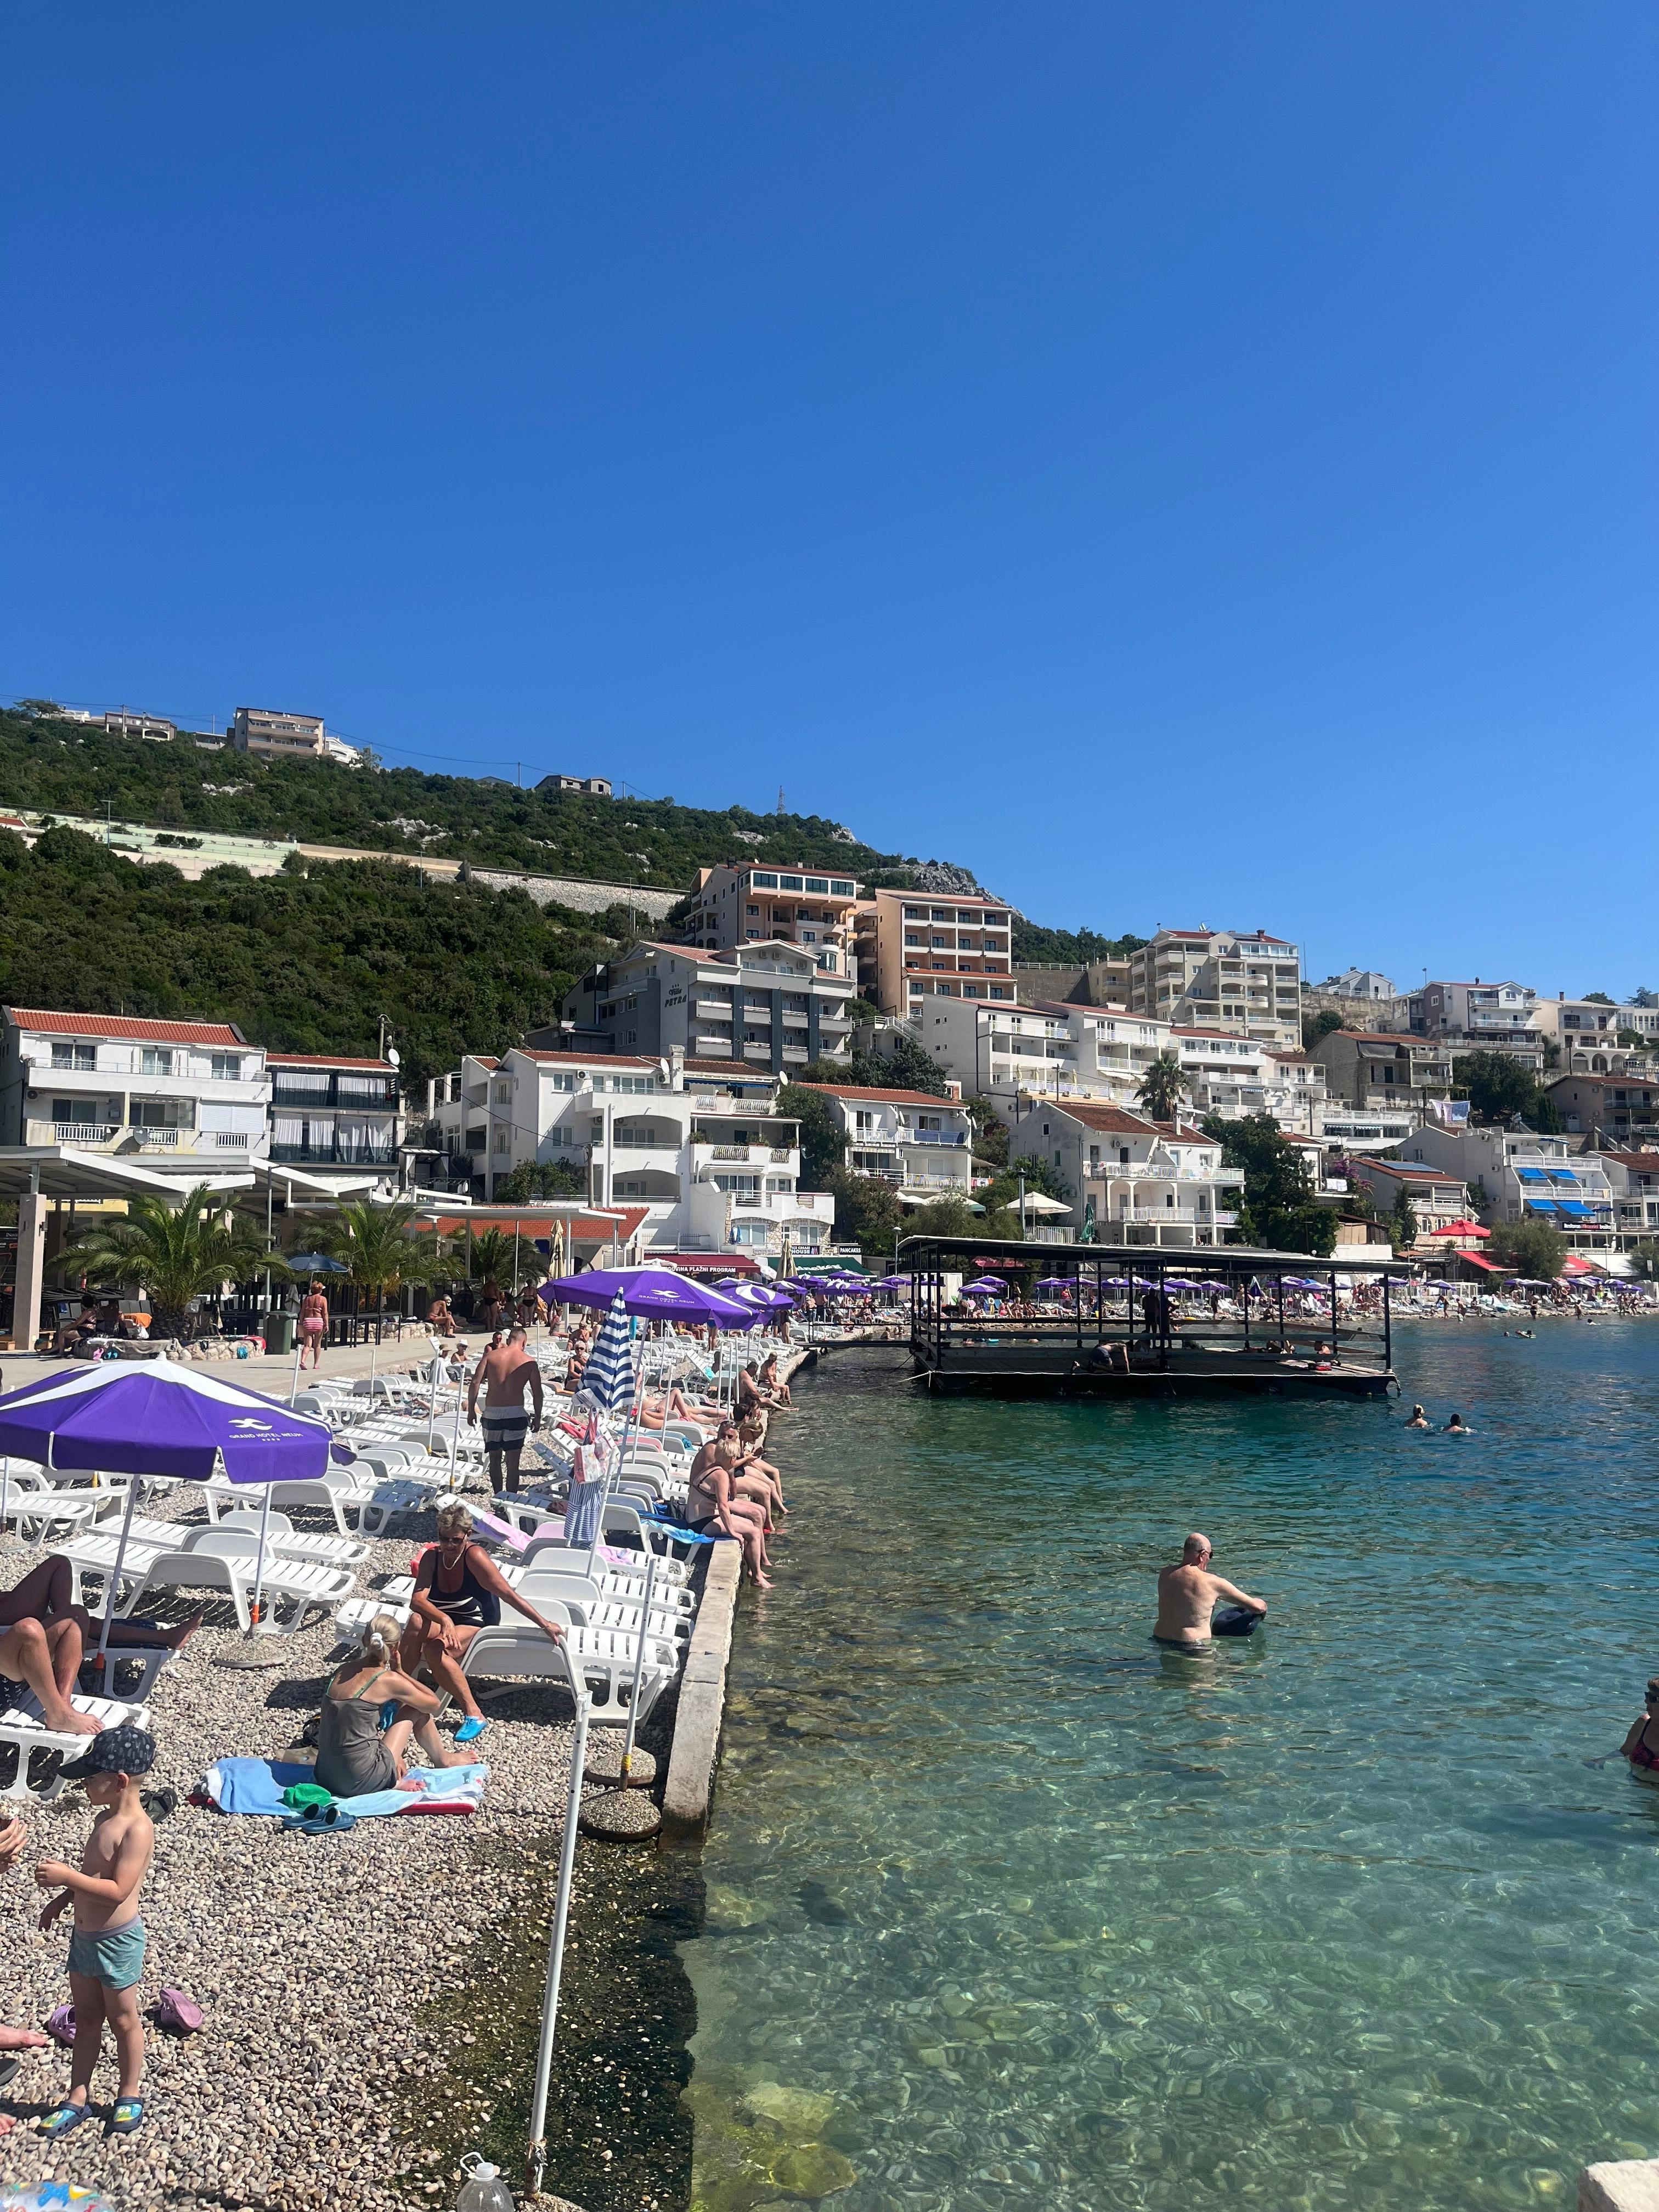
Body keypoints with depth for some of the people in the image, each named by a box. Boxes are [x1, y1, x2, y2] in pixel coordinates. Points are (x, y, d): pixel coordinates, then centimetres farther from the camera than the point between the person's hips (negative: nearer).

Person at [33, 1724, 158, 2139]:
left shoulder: (137, 1829, -26)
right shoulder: (105, 1818, 2)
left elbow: (118, 1890, -30)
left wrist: (66, 1876, -30)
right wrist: (62, 1899, 12)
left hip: (117, 1940, -8)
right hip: (84, 1935, 8)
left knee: (123, 2020, 11)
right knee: (85, 2018, 19)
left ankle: (129, 2095, 28)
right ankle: (77, 2098, 32)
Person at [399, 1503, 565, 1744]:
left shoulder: (475, 1556, -19)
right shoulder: (432, 1557, -6)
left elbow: (509, 1595, -19)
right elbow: (418, 1600, -19)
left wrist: (544, 1624, -20)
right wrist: (444, 1620, -38)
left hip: (476, 1625, -3)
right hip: (441, 1623, 4)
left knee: (434, 1651, -34)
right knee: (416, 1622, -31)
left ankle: (473, 1715, -23)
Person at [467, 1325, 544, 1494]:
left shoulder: (491, 1356, 4)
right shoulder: (529, 1362, 0)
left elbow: (475, 1383, -2)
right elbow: (538, 1393, 0)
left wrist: (471, 1410, 5)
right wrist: (538, 1418, 11)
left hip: (492, 1413, 2)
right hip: (516, 1413, -2)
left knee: (495, 1458, 17)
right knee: (513, 1462, 3)